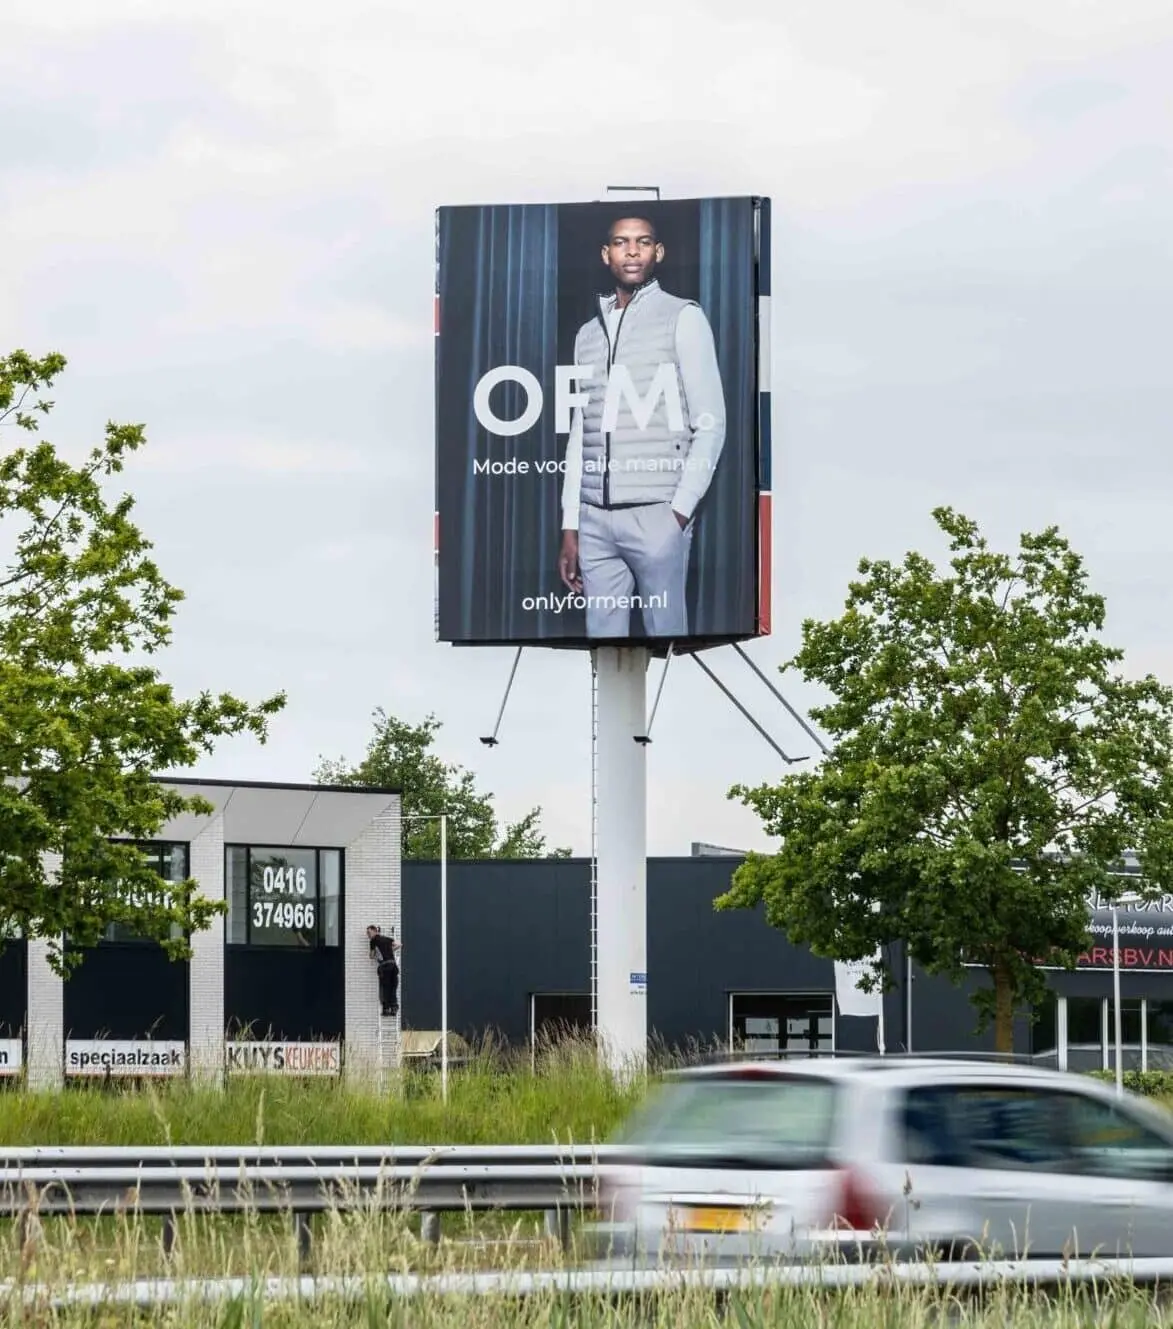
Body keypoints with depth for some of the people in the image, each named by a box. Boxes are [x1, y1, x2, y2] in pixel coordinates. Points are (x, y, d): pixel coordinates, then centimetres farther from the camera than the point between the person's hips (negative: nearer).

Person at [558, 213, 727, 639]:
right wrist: (570, 528, 12)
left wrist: (681, 511, -11)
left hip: (657, 515, -5)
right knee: (602, 638, 2)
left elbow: (711, 424, -3)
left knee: (665, 636, -4)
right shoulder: (588, 333, 17)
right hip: (595, 519, 5)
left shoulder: (683, 318, 1)